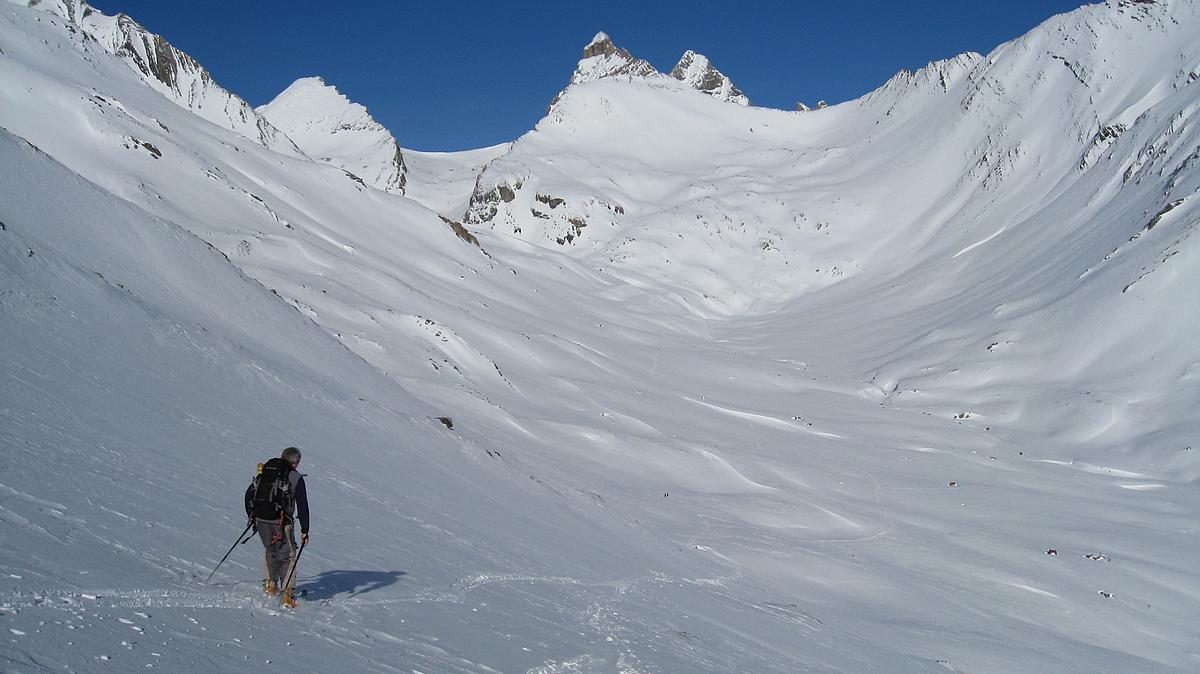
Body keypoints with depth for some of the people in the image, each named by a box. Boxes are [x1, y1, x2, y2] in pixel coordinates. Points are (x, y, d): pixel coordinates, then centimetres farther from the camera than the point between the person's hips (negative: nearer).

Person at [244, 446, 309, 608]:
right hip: (281, 521, -4)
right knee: (288, 555, 6)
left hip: (260, 519, 5)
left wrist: (251, 517, 28)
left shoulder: (264, 471, 13)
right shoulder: (295, 477, -1)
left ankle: (270, 583, 29)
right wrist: (304, 531, 0)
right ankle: (287, 593, -2)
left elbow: (249, 494, 18)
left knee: (269, 549, 28)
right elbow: (302, 506, -4)